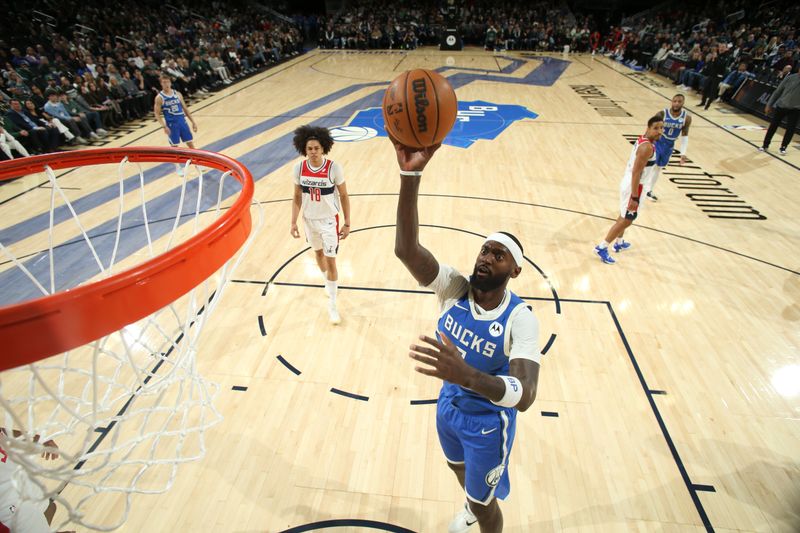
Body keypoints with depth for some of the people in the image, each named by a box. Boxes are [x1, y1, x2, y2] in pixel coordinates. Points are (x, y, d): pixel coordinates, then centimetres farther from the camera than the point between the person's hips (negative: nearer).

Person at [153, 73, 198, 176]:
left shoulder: (177, 94, 5)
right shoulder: (159, 98, -6)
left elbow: (185, 108, 11)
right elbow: (157, 114, -6)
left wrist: (193, 122, 8)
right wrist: (164, 126, -18)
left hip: (182, 121, 3)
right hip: (171, 124, -3)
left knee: (190, 143, 7)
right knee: (174, 146, 5)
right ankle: (178, 167, 17)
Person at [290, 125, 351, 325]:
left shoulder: (334, 168, -19)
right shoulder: (298, 169, -10)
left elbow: (344, 196, -10)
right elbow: (297, 197, 1)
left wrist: (347, 224, -9)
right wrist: (293, 222, -2)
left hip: (329, 220, -4)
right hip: (309, 220, 4)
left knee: (331, 262, -3)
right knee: (318, 253, 22)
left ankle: (332, 304, 10)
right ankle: (329, 282, 51)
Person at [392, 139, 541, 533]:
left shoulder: (520, 319, -30)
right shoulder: (454, 289, -23)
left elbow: (524, 395, -43)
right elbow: (406, 249, -40)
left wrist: (468, 376, -63)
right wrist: (411, 175, -54)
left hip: (488, 422, -5)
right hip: (448, 407, 5)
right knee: (459, 468, 34)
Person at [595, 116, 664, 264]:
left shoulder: (642, 140, 7)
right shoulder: (647, 147, -24)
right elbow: (636, 173, -27)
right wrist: (634, 198, -27)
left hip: (627, 183, 10)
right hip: (633, 187, -10)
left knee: (624, 216, 23)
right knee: (626, 220, -1)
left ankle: (619, 243, 41)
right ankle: (602, 248, 3)